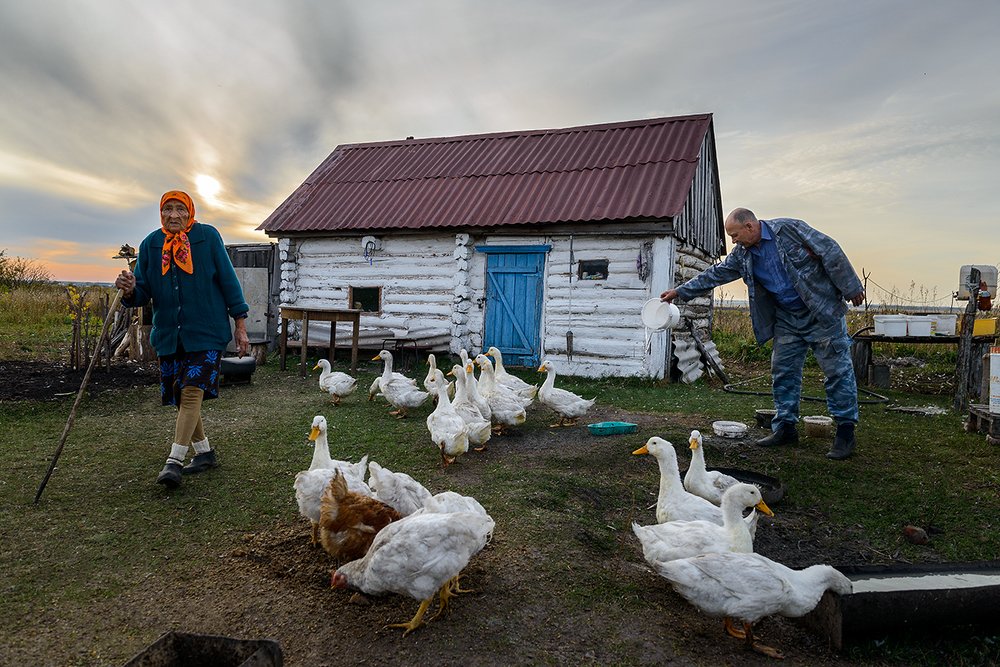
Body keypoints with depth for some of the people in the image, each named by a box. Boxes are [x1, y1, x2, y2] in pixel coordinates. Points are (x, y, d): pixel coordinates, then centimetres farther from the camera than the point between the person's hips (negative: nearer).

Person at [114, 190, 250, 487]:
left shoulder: (208, 236, -2)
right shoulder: (150, 244, 7)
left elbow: (228, 280, 0)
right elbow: (143, 293, 8)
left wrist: (240, 326, -2)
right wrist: (130, 290, -18)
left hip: (206, 331, -5)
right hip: (168, 334, 5)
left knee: (192, 391, -15)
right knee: (179, 396, 9)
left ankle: (174, 461, -14)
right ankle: (205, 452, 24)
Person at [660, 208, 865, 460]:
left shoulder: (788, 229, -15)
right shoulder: (742, 255, 4)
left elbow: (830, 252, -14)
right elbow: (714, 274, 10)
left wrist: (850, 288, -13)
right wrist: (680, 292, 9)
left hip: (822, 312, -6)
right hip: (787, 320, 6)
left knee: (837, 370, -2)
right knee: (783, 373, 6)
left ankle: (846, 432, 5)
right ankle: (785, 428, 15)